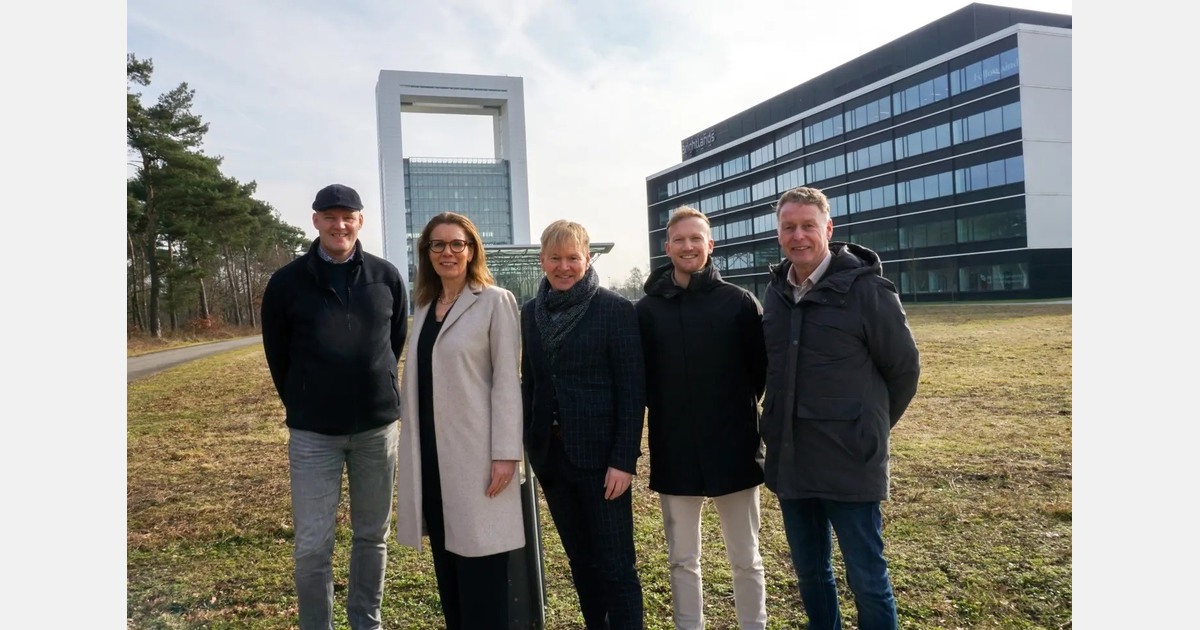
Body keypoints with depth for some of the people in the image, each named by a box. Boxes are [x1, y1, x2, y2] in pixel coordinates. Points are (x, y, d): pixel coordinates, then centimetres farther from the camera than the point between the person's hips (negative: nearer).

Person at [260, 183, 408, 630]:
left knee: (373, 535, 13)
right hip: (313, 433, -1)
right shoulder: (287, 282, -4)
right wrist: (304, 408, 10)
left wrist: (379, 395, 12)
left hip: (377, 426, 2)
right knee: (313, 546, 1)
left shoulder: (386, 277, 0)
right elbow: (278, 356, 5)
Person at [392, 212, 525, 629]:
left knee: (480, 567, -1)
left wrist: (506, 452, -15)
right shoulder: (423, 306, 13)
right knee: (447, 564, 13)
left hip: (476, 451, -6)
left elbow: (507, 379, -10)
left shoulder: (495, 302, -5)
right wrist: (410, 447, 13)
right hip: (432, 450, 6)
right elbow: (417, 380, 15)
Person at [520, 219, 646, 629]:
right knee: (580, 560, 16)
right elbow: (530, 383, 12)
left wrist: (624, 459, -14)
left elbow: (632, 389, -10)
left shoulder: (616, 310, -7)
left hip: (599, 454, -5)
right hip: (550, 453, 5)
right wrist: (528, 445, 8)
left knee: (616, 564, 2)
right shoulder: (531, 312, 7)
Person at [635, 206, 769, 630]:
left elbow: (763, 368, 0)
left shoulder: (739, 302, -3)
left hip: (733, 448, -1)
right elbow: (639, 379, 1)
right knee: (682, 559, 14)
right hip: (674, 452, 1)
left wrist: (738, 409, -2)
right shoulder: (648, 308, -1)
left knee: (745, 558, 13)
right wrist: (666, 416, -3)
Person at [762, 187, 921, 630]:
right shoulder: (775, 293, 5)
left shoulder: (866, 288, -12)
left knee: (867, 579, 7)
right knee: (809, 572, 19)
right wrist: (780, 428, 11)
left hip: (850, 462, -5)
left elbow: (904, 368, -3)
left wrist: (869, 428, 5)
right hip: (790, 462, 6)